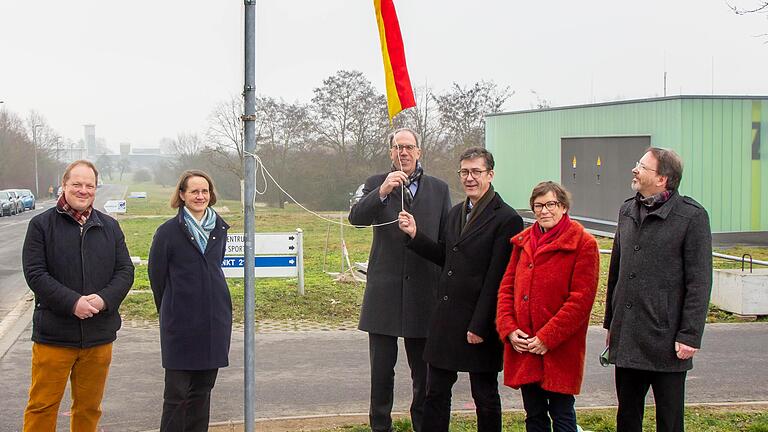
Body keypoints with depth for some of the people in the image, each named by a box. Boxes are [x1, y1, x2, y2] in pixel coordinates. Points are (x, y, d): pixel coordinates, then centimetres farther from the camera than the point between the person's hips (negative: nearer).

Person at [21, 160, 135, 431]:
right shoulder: (41, 224, -2)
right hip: (53, 335, -3)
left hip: (99, 336, 3)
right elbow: (34, 273, -8)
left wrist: (104, 299, -13)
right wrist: (72, 302, -19)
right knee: (42, 406, 1)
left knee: (89, 407, 13)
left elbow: (125, 271, 6)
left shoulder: (110, 227, 9)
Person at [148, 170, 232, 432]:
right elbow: (157, 275, 0)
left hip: (215, 321, 5)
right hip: (181, 323, -5)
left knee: (202, 390, 12)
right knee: (177, 393, -2)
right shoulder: (168, 231, -7)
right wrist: (169, 313, 7)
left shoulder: (219, 229, 8)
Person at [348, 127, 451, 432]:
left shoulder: (439, 189, 8)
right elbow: (356, 218, -12)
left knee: (423, 368, 10)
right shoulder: (376, 184, 5)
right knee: (382, 367, 6)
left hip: (424, 290, 1)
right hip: (384, 290, -1)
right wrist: (382, 192, -29)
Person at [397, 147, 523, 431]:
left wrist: (479, 326, -18)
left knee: (485, 397, 8)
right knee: (436, 392, 13)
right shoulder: (456, 212, 12)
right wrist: (415, 235, 2)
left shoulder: (506, 219, -13)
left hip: (479, 322, -7)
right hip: (446, 317, 7)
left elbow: (497, 278, -16)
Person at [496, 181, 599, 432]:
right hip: (522, 346, 5)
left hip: (559, 349, -5)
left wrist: (547, 338, -15)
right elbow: (507, 287, 11)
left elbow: (581, 299, -12)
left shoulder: (583, 244, -6)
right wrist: (509, 330, -4)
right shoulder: (523, 242, 12)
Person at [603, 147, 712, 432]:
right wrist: (610, 322, 17)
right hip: (626, 340, 6)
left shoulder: (691, 216, -9)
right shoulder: (628, 211, 10)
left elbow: (699, 283, -10)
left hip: (666, 340, -6)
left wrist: (690, 336, -13)